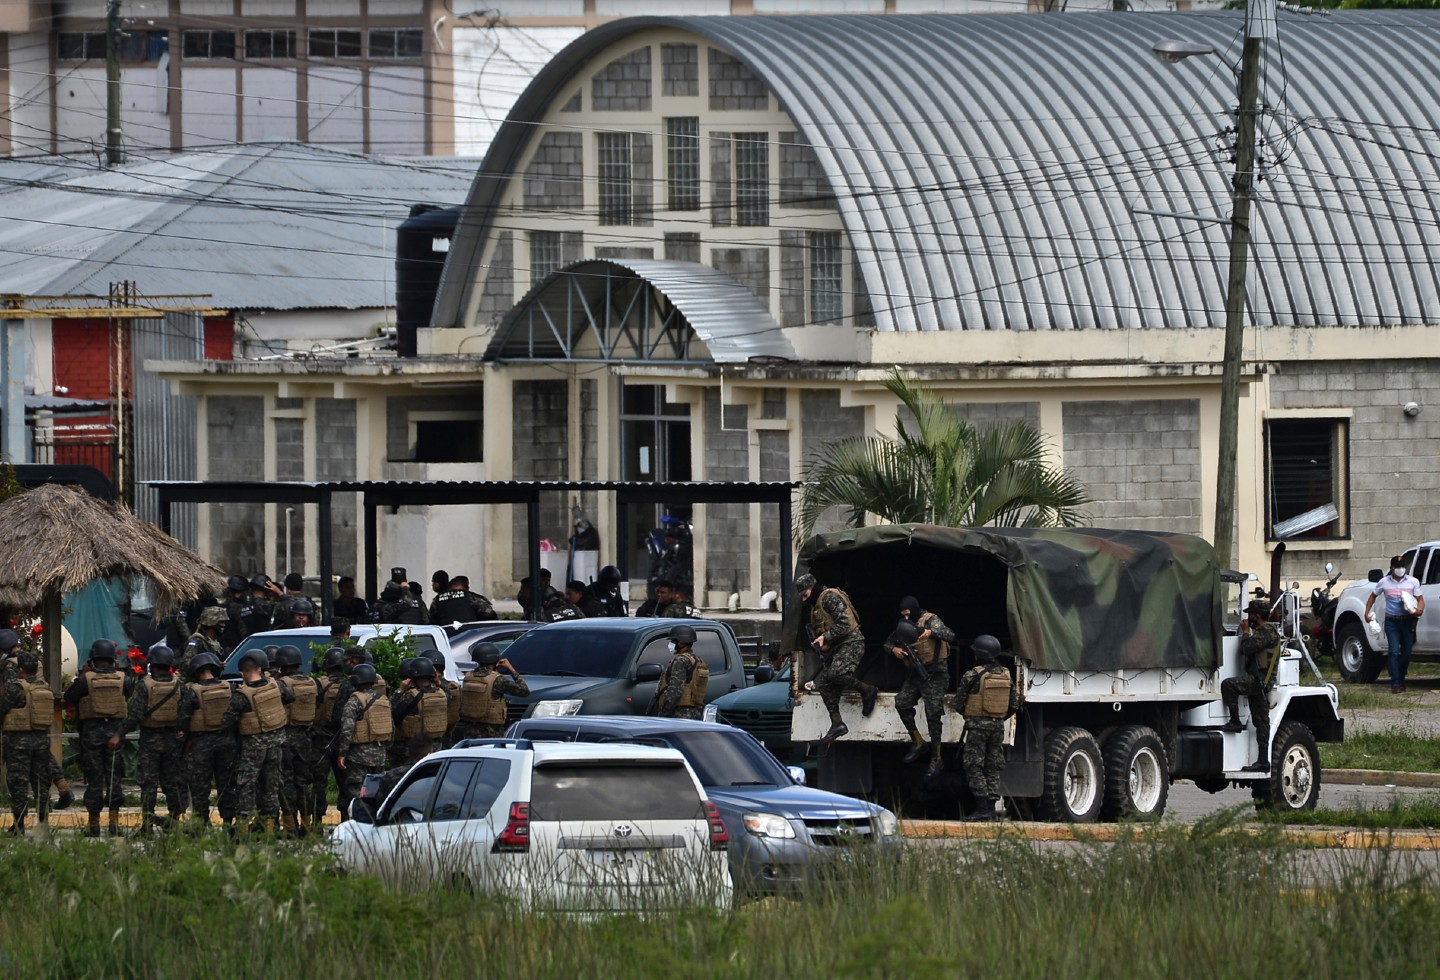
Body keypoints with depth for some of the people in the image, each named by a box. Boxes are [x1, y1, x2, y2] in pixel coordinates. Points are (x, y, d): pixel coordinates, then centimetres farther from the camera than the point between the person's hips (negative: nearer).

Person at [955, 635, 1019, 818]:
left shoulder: (971, 676, -11)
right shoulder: (1005, 676, 5)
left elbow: (959, 702, -5)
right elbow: (1014, 705, 9)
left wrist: (967, 715, 15)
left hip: (978, 724, -6)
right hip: (998, 725, 6)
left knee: (973, 766, -2)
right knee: (993, 768, 11)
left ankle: (982, 808, -9)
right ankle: (992, 807, 8)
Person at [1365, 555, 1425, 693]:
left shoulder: (1413, 582, 1)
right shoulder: (1384, 582, 2)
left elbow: (1420, 599, 2)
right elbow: (1373, 596, 16)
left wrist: (1419, 609, -20)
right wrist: (1367, 612, 7)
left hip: (1407, 620, 1)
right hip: (1391, 621, -1)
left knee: (1406, 652, 8)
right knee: (1394, 652, -11)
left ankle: (1401, 678, 28)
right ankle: (1395, 684, -11)